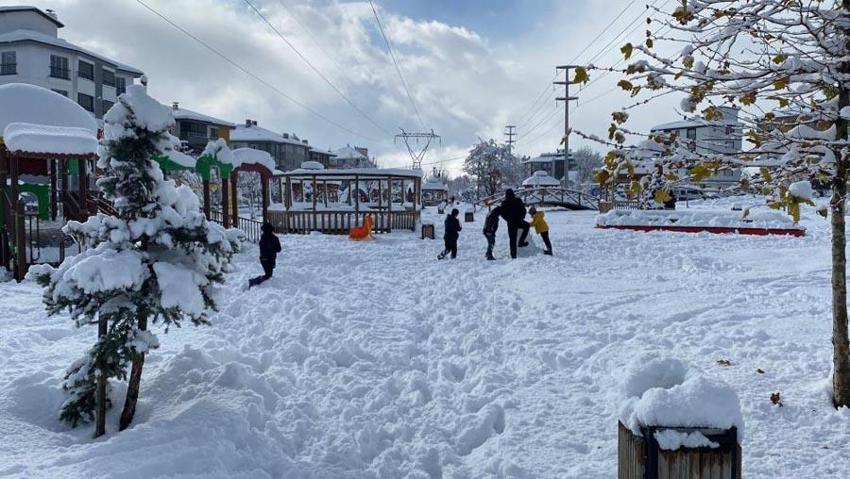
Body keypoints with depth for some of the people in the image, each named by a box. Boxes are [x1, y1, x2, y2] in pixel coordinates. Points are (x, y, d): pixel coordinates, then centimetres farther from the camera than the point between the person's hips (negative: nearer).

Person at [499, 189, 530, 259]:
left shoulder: (504, 203, -2)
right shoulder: (518, 200, -3)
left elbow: (503, 214, 3)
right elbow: (523, 210, 2)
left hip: (511, 223, 1)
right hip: (519, 221, -1)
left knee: (512, 239, 7)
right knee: (527, 226, 30)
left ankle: (513, 254, 6)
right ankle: (521, 241, 20)